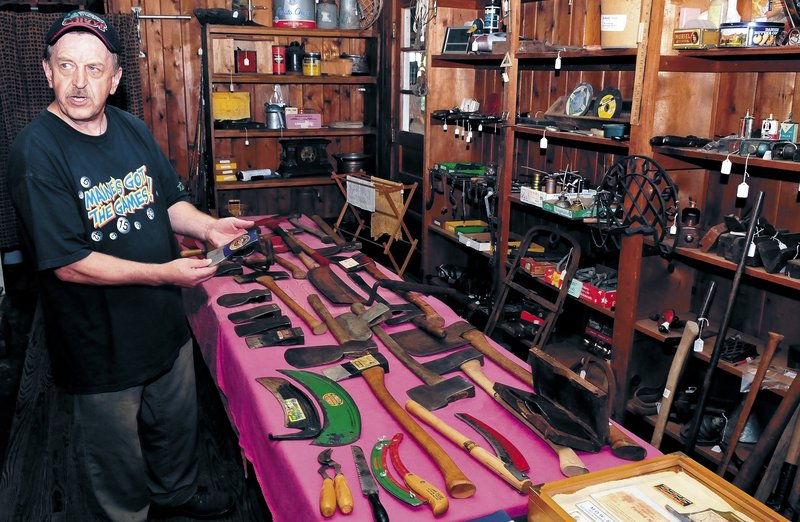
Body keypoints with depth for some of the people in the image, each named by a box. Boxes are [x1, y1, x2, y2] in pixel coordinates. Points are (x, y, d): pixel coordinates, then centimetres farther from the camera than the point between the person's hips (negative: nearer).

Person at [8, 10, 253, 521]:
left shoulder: (134, 130, 0)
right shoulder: (35, 151, -21)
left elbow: (170, 201, 10)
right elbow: (67, 263, -24)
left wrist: (208, 226, -11)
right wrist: (164, 273, -27)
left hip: (166, 324, 7)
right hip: (101, 343, -6)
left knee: (177, 423, 27)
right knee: (118, 453, 17)